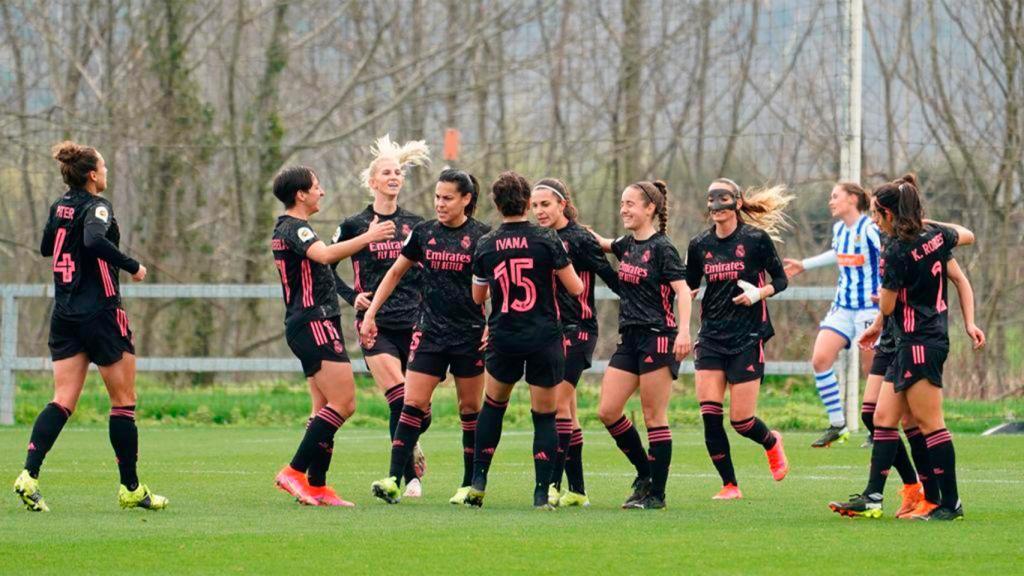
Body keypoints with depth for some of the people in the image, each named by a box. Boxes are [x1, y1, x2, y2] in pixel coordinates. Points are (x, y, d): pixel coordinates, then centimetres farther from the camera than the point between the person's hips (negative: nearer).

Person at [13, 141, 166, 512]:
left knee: (63, 400, 2)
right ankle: (131, 488, 8)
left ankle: (29, 474, -16)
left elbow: (46, 248, 25)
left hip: (64, 315, 7)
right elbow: (95, 241, -31)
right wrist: (132, 266, -21)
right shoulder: (96, 207, -12)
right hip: (102, 315, -7)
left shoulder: (59, 207, 10)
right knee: (123, 401, 4)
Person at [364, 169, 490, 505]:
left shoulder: (481, 236, -5)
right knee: (413, 404, -6)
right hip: (430, 332, 3)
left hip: (470, 334, -3)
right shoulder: (424, 233, 5)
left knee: (470, 408, 5)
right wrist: (370, 314, 11)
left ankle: (470, 485, 13)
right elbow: (395, 273, 15)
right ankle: (394, 480, -12)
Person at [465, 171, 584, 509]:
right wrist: (566, 269, 17)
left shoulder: (485, 246, 1)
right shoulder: (546, 240, -8)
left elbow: (478, 297, 13)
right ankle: (542, 492, -1)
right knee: (545, 416, 6)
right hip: (545, 341, -2)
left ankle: (478, 481, 16)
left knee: (493, 405, 23)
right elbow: (576, 288, -3)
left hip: (503, 339, 2)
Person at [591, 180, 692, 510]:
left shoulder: (661, 248, -10)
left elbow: (683, 290, -17)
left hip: (658, 337, -8)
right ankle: (645, 473, 17)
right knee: (607, 411, 2)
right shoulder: (627, 245, 13)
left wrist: (684, 331, -30)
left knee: (654, 417, -4)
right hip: (630, 338, 8)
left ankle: (656, 493, 2)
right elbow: (603, 245, 36)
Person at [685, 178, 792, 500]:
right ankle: (729, 484, 3)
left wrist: (760, 293, -17)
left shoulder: (757, 239, -5)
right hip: (711, 337, 4)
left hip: (748, 337, -4)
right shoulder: (700, 245, 6)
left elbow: (781, 280, 2)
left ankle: (771, 442, 31)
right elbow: (688, 286, 17)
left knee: (740, 419, -4)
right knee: (709, 414, -9)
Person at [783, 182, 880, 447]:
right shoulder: (839, 229, 10)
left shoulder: (870, 229, -14)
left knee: (873, 370, -1)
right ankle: (837, 426, 1)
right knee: (820, 359, -7)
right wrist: (804, 265, 37)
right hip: (842, 306, 7)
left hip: (870, 307, -7)